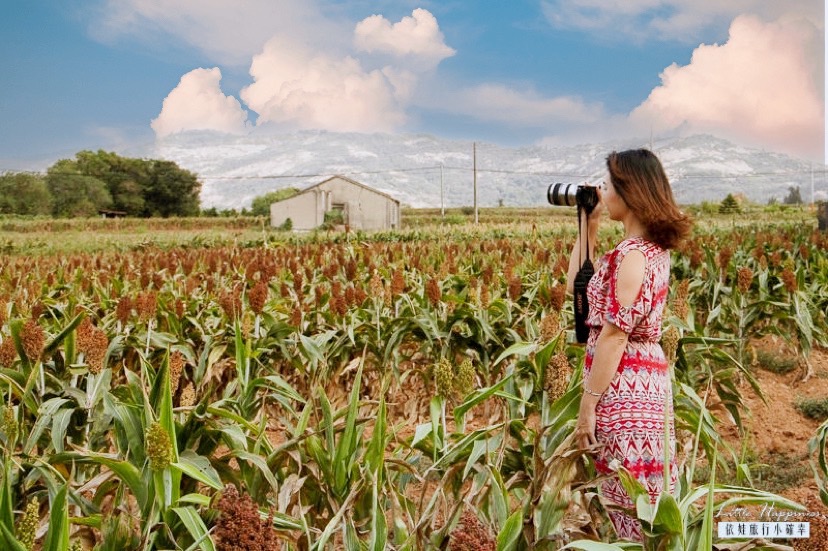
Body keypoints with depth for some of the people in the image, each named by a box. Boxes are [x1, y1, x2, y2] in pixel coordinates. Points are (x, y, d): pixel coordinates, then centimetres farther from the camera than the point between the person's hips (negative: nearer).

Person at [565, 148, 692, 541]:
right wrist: (587, 225, 15)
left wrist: (587, 406, -14)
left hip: (624, 390, -10)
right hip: (647, 383, 10)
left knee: (632, 509, -2)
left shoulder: (631, 254, -17)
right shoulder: (654, 247, 12)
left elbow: (614, 335, -19)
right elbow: (579, 287, 19)